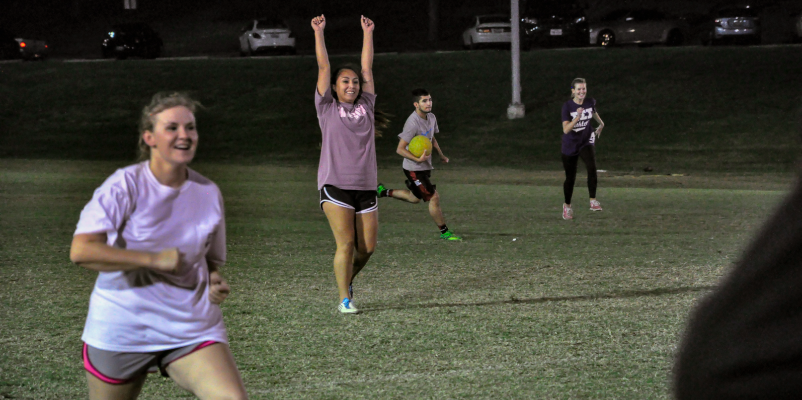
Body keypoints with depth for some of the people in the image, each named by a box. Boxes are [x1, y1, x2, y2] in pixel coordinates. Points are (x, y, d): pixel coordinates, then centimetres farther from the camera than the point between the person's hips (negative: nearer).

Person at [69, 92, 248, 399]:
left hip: (193, 327, 3)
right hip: (122, 328, -3)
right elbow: (81, 251, -24)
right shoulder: (125, 186, -12)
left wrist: (215, 283, -4)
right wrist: (156, 259, -26)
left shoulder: (209, 193, 4)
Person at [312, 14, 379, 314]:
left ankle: (347, 279, 29)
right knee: (345, 243, -11)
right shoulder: (327, 108, 6)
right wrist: (318, 32, 2)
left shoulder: (365, 106, 14)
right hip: (335, 186, -4)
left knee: (367, 247, 3)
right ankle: (345, 299, -6)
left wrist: (367, 32, 20)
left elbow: (367, 68, 17)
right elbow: (324, 67, 4)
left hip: (366, 188, 4)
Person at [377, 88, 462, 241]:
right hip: (414, 169, -9)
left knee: (415, 198, 23)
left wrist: (441, 155, 20)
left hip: (425, 166, 9)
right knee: (434, 197, -9)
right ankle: (444, 232, 4)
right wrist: (418, 159, -32)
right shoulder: (413, 123, -25)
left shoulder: (431, 117, 2)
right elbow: (400, 149, -24)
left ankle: (383, 191, 37)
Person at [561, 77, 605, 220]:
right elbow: (566, 129, -26)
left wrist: (601, 124, 34)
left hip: (586, 141, 1)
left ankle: (593, 201, -23)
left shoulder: (590, 102, -7)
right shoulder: (567, 106, -17)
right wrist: (577, 117, -38)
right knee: (570, 178, 8)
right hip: (570, 145, -1)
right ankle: (567, 206, 32)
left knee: (592, 167, -28)